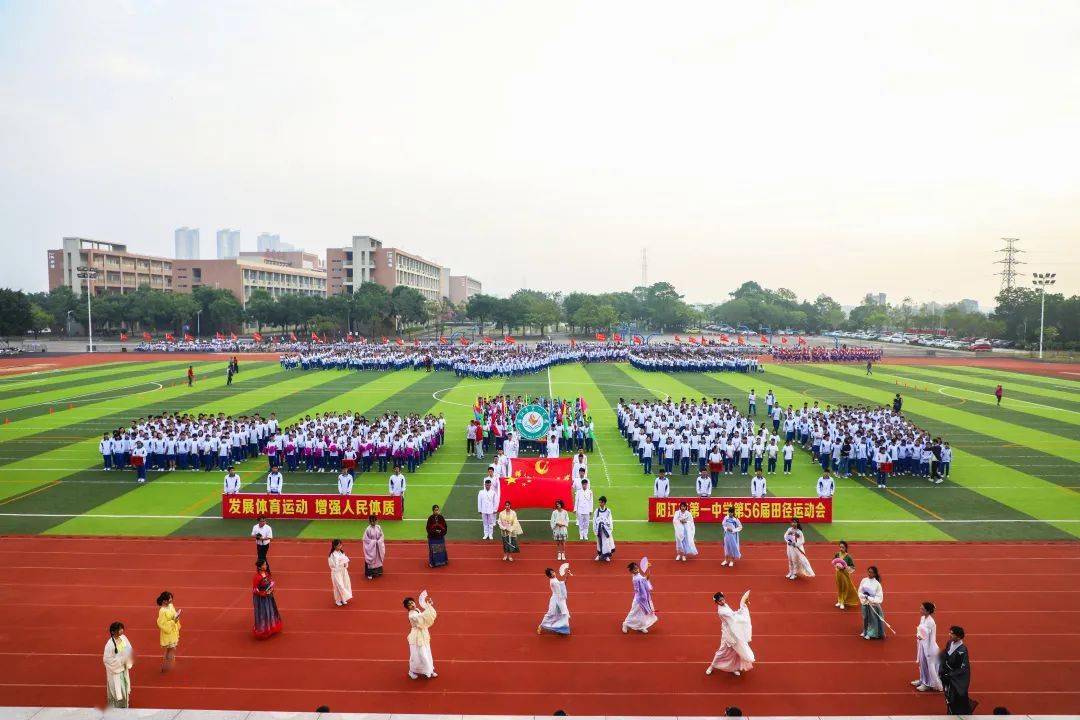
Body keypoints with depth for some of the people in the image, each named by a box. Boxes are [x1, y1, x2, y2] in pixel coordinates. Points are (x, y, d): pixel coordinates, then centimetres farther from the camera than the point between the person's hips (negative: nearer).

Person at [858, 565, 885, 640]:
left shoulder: (877, 584, -13)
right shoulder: (864, 580, -3)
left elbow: (879, 597, -12)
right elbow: (860, 592, 2)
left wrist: (869, 598, -20)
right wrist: (864, 596, -17)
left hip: (874, 604, -3)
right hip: (865, 603, 3)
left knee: (873, 619, 6)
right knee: (866, 618, 16)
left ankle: (871, 634, 24)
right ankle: (866, 632, 35)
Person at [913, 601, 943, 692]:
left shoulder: (931, 622, -23)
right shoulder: (922, 618, 1)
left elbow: (932, 637, -18)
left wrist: (929, 650, -15)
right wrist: (918, 636, 0)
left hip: (928, 645, -8)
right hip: (921, 644, 8)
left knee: (929, 664, 8)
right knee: (922, 663, 21)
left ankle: (928, 684, 24)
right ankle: (922, 680, 38)